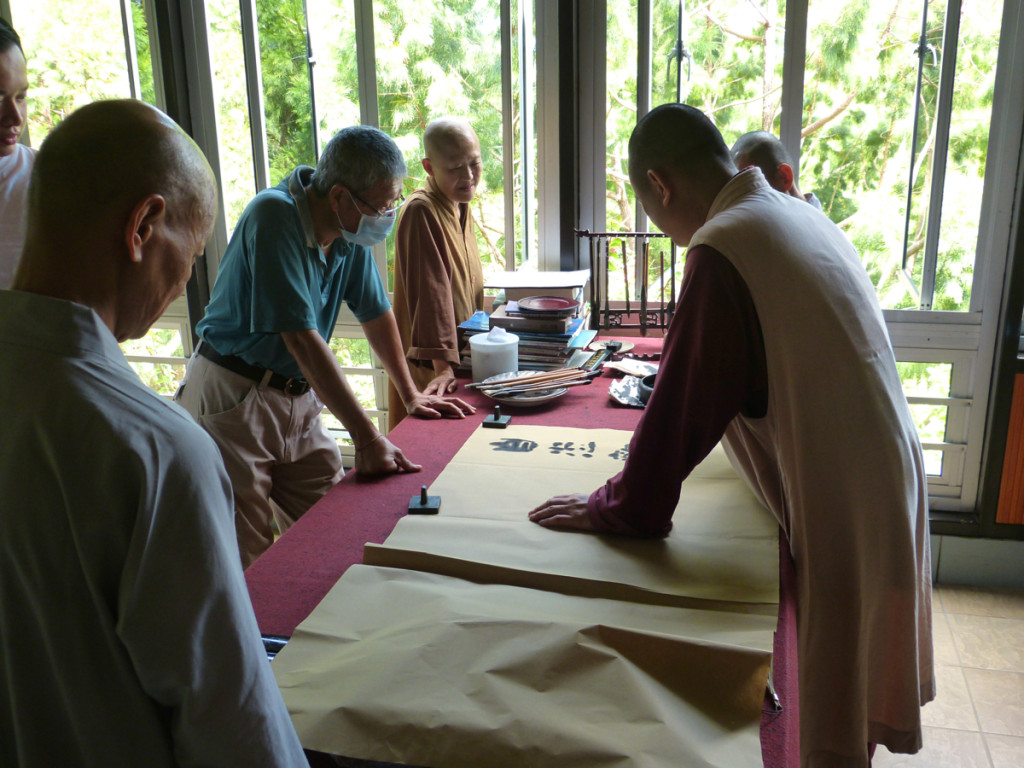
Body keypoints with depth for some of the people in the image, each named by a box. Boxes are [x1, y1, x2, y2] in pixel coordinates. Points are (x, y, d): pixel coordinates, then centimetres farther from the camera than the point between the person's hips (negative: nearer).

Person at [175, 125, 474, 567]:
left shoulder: (351, 230, 1)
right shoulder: (274, 216, -22)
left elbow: (376, 313, 14)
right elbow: (301, 336, -27)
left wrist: (410, 394, 16)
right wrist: (367, 439, -28)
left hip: (298, 398, 7)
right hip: (233, 401, -7)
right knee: (246, 565, -3)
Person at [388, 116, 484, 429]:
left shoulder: (461, 206, 10)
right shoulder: (420, 211, -19)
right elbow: (431, 292, -27)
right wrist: (443, 366, -32)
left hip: (465, 354, 9)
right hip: (430, 369, -8)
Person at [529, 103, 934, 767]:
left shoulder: (722, 250, -22)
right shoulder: (806, 220, 7)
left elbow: (684, 403, -20)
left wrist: (619, 509, -8)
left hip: (840, 514, -9)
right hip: (893, 486, 9)